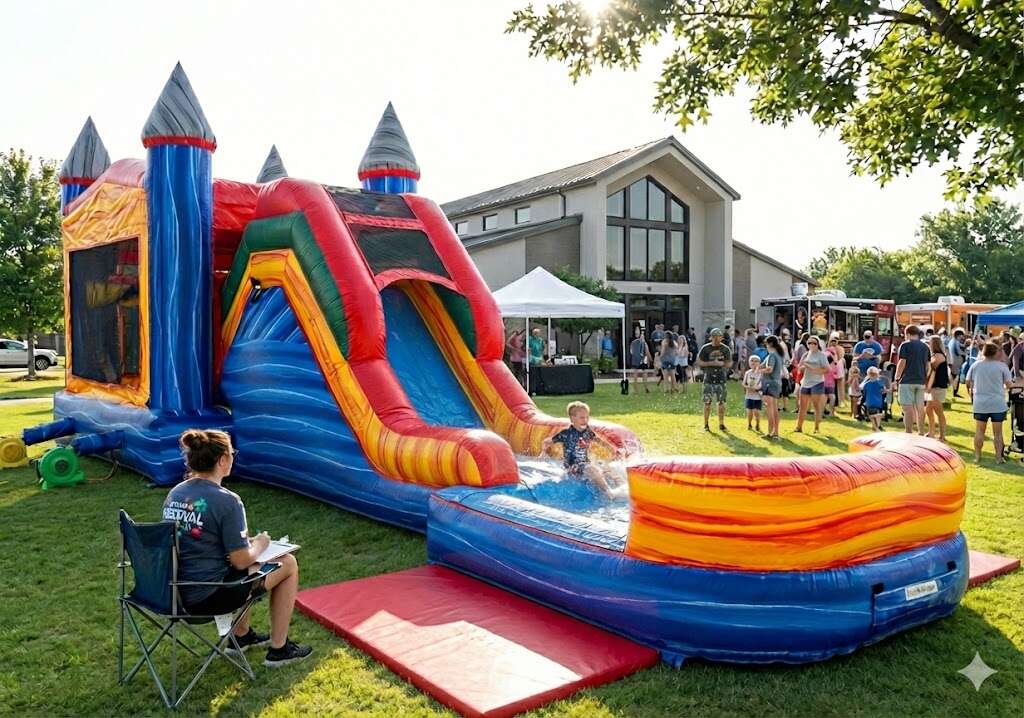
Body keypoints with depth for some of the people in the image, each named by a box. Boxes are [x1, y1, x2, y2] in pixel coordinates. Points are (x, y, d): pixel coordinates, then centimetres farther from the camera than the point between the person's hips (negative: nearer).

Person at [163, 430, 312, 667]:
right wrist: (260, 545, 4)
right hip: (209, 598, -8)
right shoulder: (225, 501, -20)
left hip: (175, 592, 8)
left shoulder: (174, 494, 3)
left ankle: (242, 636, 42)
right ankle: (278, 649, 19)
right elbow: (241, 561, -17)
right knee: (288, 563, 10)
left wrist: (246, 542, 14)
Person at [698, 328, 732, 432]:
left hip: (721, 378, 2)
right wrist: (711, 363, -14)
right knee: (707, 402, 0)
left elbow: (730, 363, 8)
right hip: (709, 378, -2)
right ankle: (706, 425, 9)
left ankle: (721, 424, 13)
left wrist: (722, 363, -14)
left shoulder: (725, 349, 5)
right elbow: (699, 362, -1)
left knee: (722, 402, 3)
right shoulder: (705, 348, 0)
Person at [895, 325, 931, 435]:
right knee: (920, 407, 13)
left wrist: (897, 378, -4)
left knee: (908, 408, -5)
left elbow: (902, 363, -12)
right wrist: (925, 378, 19)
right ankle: (921, 433, 21)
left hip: (907, 381, -6)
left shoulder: (905, 345, -6)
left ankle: (909, 434, -8)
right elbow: (928, 365, 12)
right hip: (921, 381, 6)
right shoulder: (925, 347, 12)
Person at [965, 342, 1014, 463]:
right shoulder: (1002, 366, -6)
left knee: (979, 431, 11)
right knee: (998, 432, 8)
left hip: (980, 404, 1)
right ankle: (999, 457, 11)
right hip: (998, 404, -1)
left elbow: (968, 382, 4)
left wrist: (971, 392, 22)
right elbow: (1009, 384, -6)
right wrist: (1003, 387, 16)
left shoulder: (975, 365, 0)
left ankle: (977, 456, 13)